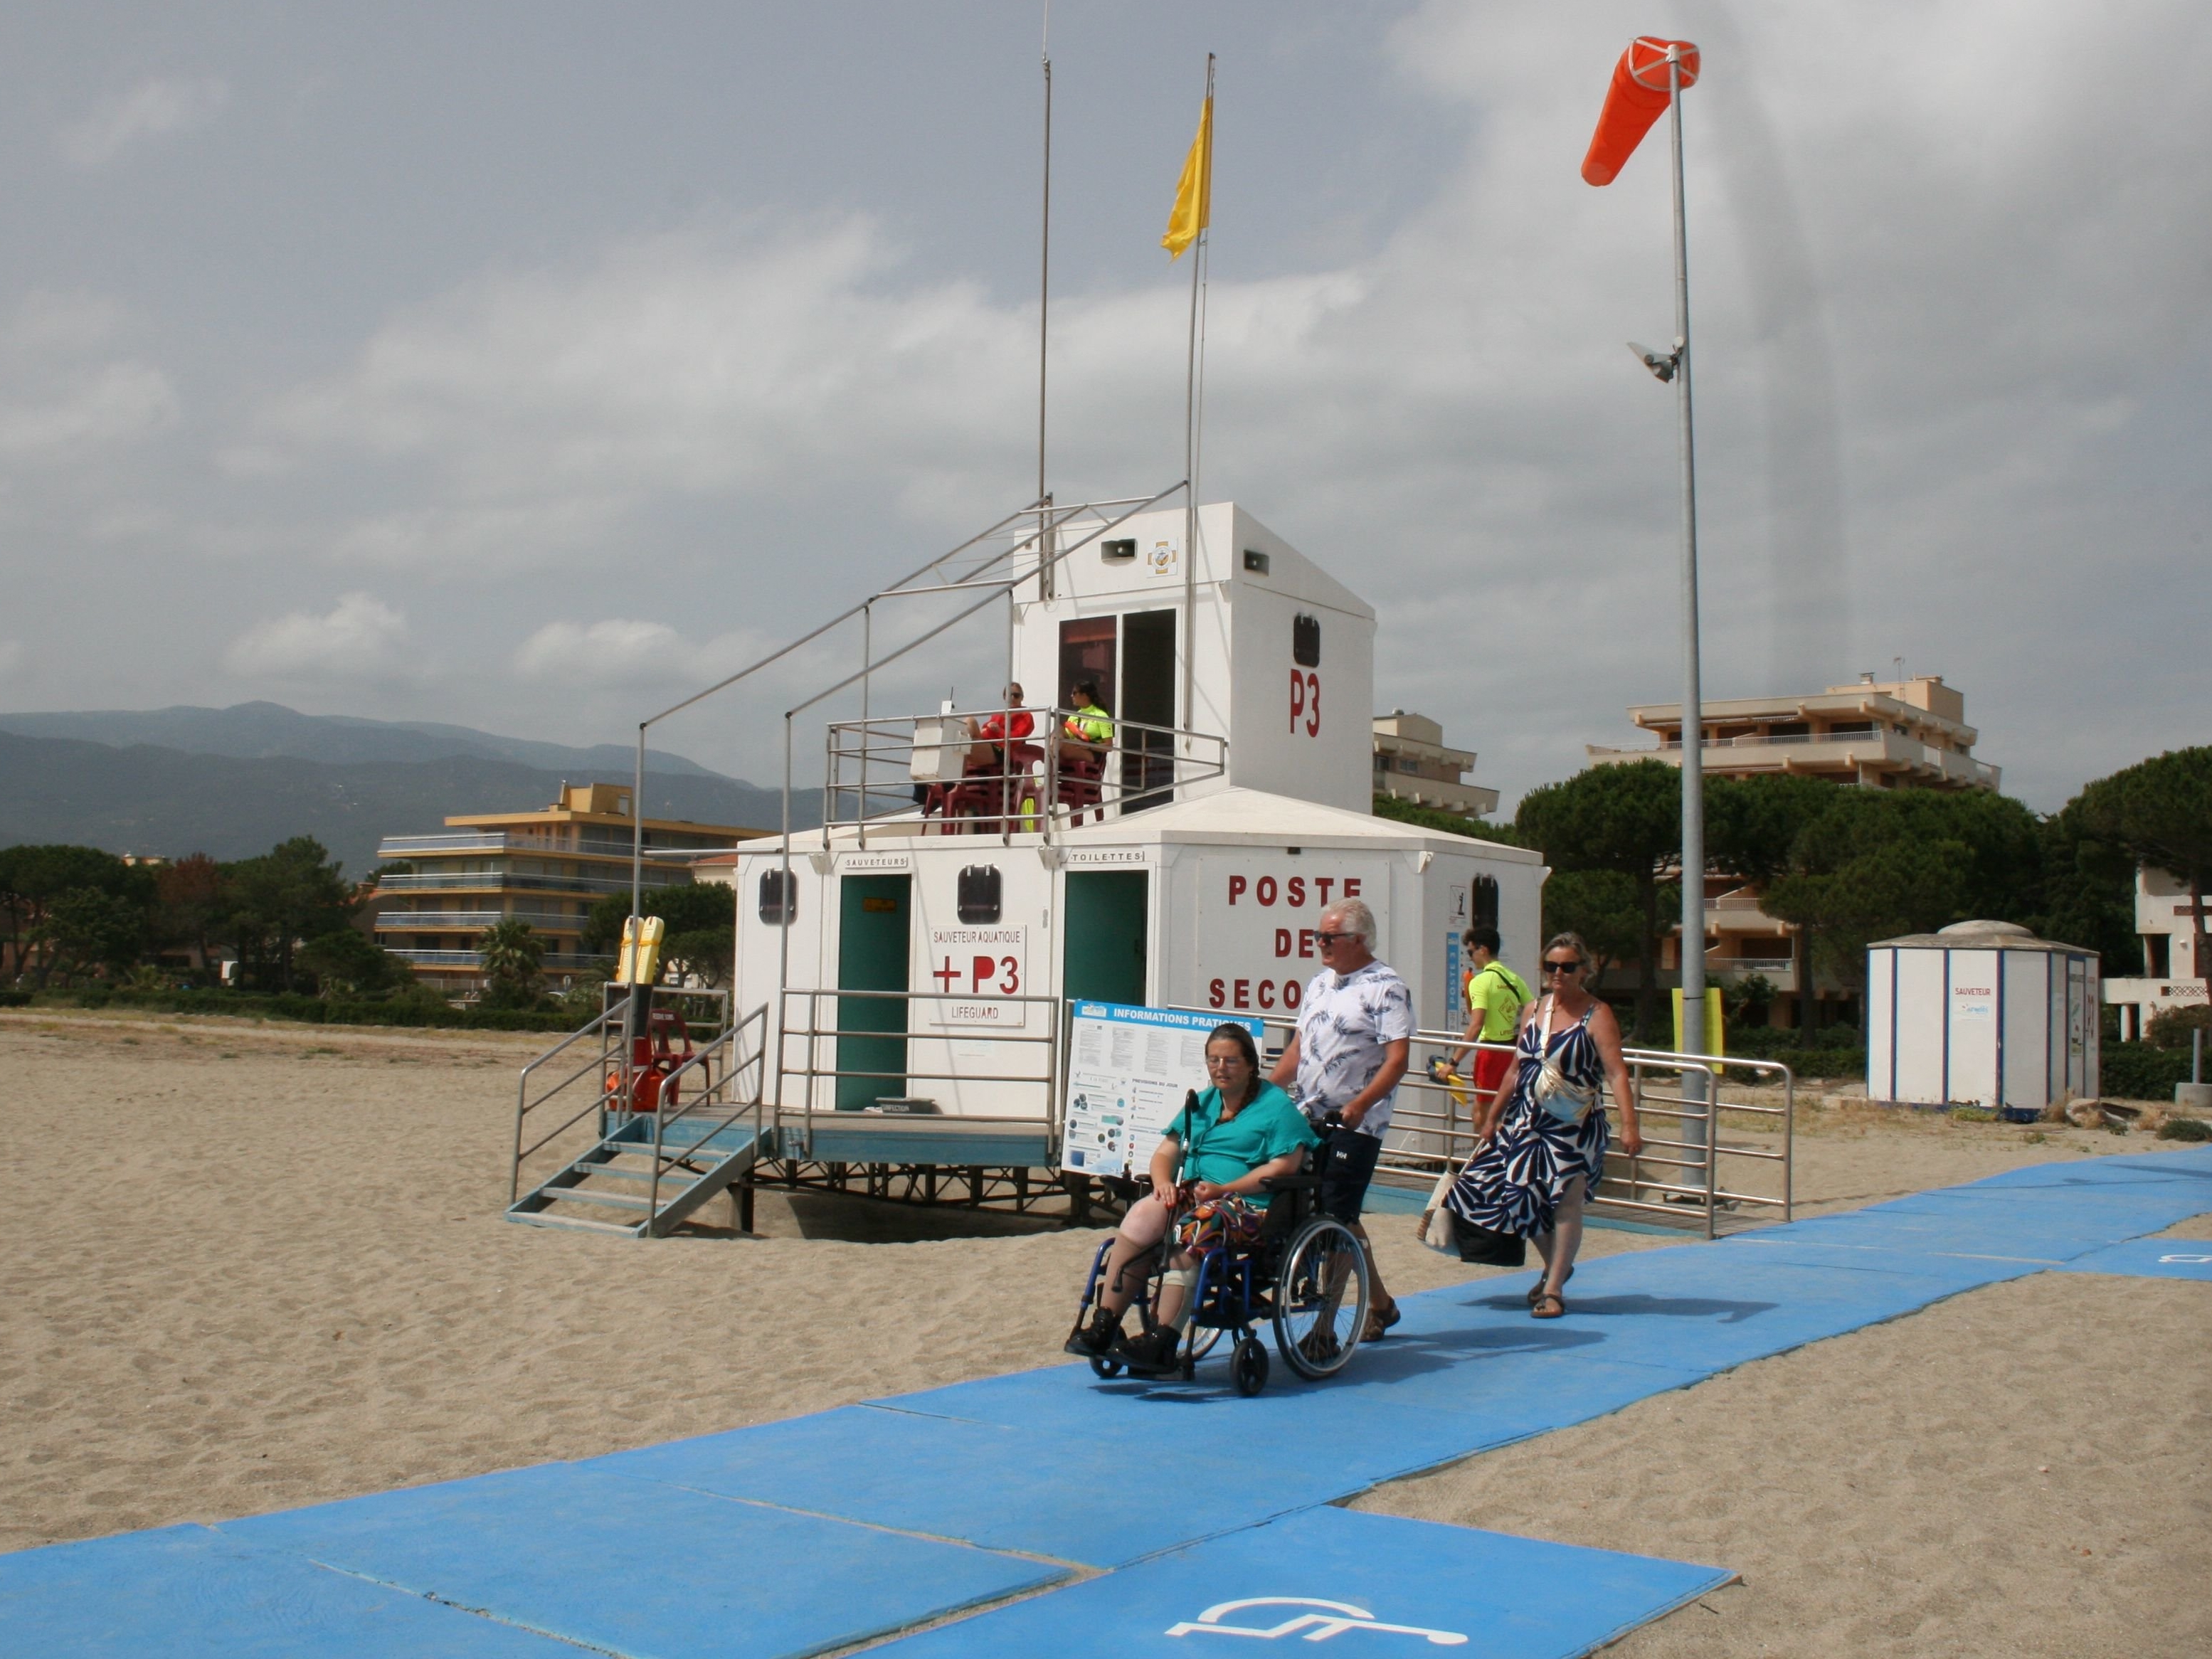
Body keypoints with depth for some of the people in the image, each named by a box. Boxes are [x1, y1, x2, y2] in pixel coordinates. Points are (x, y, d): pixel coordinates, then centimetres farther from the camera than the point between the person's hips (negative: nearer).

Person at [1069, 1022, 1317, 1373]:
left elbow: (1285, 1166, -9)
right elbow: (1165, 1152, 20)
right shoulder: (1201, 1103, 23)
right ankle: (1104, 1325, -27)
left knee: (1193, 1227, -35)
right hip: (1190, 1195, 6)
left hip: (1250, 1205, -6)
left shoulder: (1275, 1105, 2)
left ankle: (1163, 1340, -38)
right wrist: (1163, 1182, -5)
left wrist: (1222, 1189, -16)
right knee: (1144, 1213, -25)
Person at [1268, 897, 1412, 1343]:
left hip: (1355, 1123, -8)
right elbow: (1299, 1046, 20)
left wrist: (1358, 1105, -27)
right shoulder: (1320, 983, 15)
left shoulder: (1387, 987, -10)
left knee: (1337, 1216, -9)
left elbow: (1398, 1058, -17)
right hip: (1309, 1118, 8)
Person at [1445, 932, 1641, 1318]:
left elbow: (1616, 1073, -17)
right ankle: (1556, 1267, 33)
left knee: (1565, 1202, -4)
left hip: (1574, 1127, -6)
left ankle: (1554, 1289, 7)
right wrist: (1492, 1118, 16)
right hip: (1526, 1122, 6)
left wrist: (1629, 1125, -28)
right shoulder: (1534, 1010, 9)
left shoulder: (1597, 1015, -8)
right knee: (1522, 1197, 9)